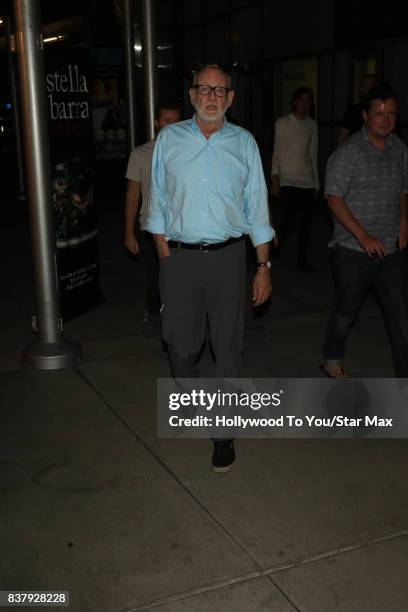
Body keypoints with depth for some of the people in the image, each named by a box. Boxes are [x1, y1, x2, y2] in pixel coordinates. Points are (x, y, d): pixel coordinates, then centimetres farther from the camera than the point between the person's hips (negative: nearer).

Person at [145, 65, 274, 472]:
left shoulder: (243, 143, 4)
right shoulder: (169, 139, 4)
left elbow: (257, 207, 6)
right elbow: (158, 202, 7)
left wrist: (264, 266, 3)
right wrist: (164, 253, 0)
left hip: (228, 256, 0)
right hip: (179, 255, 0)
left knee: (228, 346, 4)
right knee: (181, 343, 6)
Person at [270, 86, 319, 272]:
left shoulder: (312, 125, 11)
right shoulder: (282, 123, 1)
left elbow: (313, 154, 14)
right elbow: (277, 152, -1)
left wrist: (316, 182, 13)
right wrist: (275, 177, -11)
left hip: (307, 182, 4)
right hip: (287, 181, -4)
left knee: (306, 222, 2)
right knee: (290, 219, -12)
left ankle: (302, 260, 13)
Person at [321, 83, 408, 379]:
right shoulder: (349, 152, -9)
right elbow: (334, 197, -13)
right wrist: (363, 236, -20)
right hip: (354, 251, -4)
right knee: (346, 312, 12)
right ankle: (333, 359, 38)